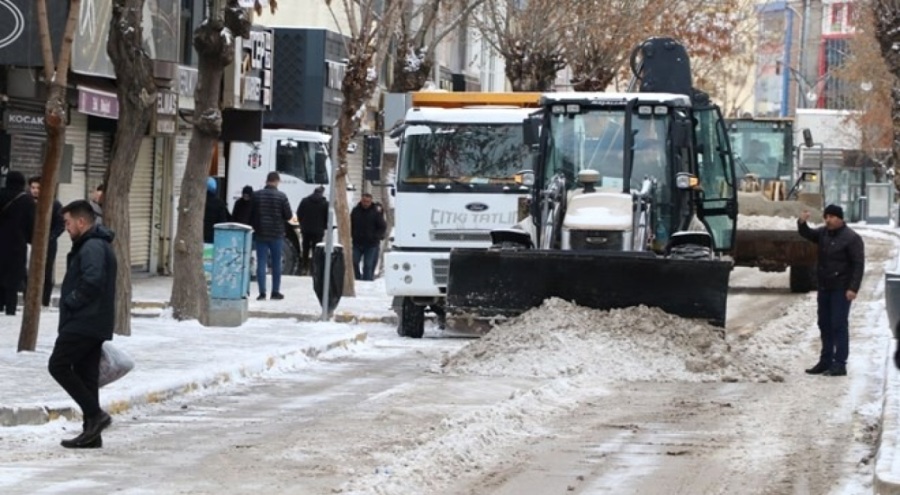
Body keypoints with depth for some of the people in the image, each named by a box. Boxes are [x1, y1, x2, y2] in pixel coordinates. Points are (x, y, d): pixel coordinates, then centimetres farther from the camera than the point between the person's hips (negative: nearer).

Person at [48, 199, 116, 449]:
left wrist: (71, 302, -16)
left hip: (83, 322, -10)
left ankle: (94, 414, -11)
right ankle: (92, 432, 9)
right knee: (86, 374, 9)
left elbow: (92, 280, -28)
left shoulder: (92, 247, -15)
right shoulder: (98, 245, 20)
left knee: (58, 365, -8)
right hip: (95, 323, 10)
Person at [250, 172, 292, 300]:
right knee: (276, 264, 10)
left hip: (261, 235, 1)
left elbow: (251, 214, 3)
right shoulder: (281, 196, -9)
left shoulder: (256, 195, -2)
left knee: (261, 263, 2)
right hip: (277, 235, -1)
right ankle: (275, 292, 14)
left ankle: (262, 293, -3)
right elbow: (288, 216, -6)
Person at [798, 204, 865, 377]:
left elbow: (858, 264, -14)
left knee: (839, 325, -8)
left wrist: (853, 288, -21)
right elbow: (807, 234, 13)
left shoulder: (851, 238, -12)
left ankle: (840, 364, -6)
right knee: (824, 324, 12)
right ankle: (826, 361, 21)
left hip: (841, 289, -8)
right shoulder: (823, 233, 8)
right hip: (824, 287, 8)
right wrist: (802, 223, -11)